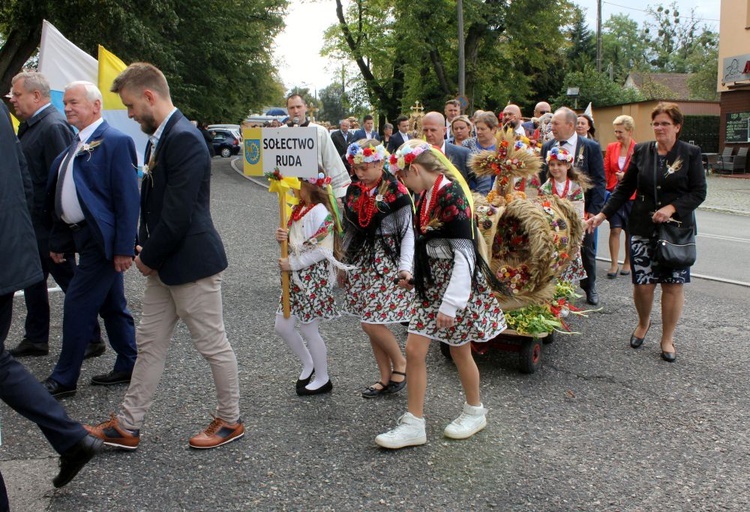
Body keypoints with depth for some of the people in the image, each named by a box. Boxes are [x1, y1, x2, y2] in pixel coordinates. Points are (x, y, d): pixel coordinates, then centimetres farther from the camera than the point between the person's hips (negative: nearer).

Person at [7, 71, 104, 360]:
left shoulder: (53, 126, -18)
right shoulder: (30, 125, 12)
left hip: (48, 223, -10)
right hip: (33, 220, 10)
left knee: (68, 279, 1)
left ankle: (91, 339, 14)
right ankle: (35, 339, 30)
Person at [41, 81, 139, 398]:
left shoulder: (115, 141, -12)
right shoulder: (75, 145, 15)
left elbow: (128, 198, -16)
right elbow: (62, 197, 17)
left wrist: (124, 247, -19)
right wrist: (58, 240, 15)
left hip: (101, 239, -9)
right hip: (82, 236, 9)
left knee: (77, 306, -3)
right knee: (112, 306, 15)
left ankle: (64, 378, 10)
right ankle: (129, 366, 26)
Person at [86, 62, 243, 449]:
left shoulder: (184, 138, -19)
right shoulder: (159, 138, 11)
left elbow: (178, 212, -23)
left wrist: (150, 257, -12)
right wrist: (146, 251, 3)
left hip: (191, 262, -10)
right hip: (164, 264, 10)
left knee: (213, 345, 6)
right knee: (150, 345, 15)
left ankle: (230, 420, 23)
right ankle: (127, 426, 25)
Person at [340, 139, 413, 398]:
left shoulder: (395, 192, -11)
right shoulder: (354, 191, 7)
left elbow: (407, 232, -10)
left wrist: (405, 267, -19)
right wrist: (343, 264, 16)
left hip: (386, 261, -6)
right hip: (361, 260, 7)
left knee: (372, 322, -10)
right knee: (370, 322, 9)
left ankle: (400, 363, 14)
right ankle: (386, 378, 21)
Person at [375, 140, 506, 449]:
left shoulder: (452, 196, -20)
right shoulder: (425, 196, 6)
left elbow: (464, 255, -23)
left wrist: (450, 305, -24)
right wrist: (413, 277, 11)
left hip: (457, 288, -8)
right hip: (430, 287, 8)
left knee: (459, 352, 10)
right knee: (414, 350, 3)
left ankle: (475, 412, 34)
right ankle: (413, 424, 13)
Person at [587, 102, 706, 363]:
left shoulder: (691, 153, 0)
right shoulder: (641, 151, 6)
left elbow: (699, 192, -3)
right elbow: (624, 189, 9)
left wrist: (671, 208, -18)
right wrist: (602, 214, 1)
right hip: (643, 228, 1)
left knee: (673, 284, 2)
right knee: (642, 283, -1)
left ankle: (667, 338, 18)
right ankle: (643, 323, 30)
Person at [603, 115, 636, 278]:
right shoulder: (611, 147, 5)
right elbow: (606, 171, 8)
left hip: (632, 196, -2)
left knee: (630, 231, 9)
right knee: (615, 229, -4)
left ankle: (627, 263, 23)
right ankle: (614, 264, 3)